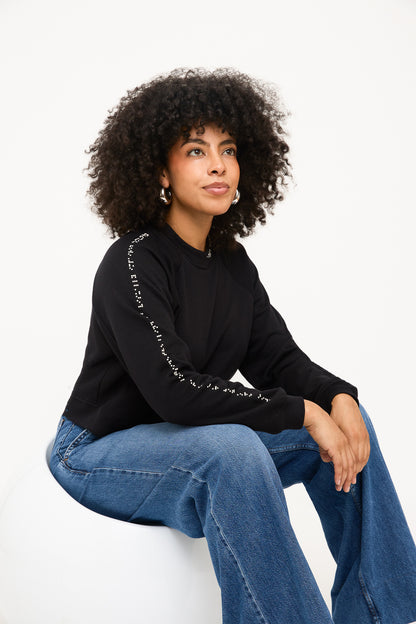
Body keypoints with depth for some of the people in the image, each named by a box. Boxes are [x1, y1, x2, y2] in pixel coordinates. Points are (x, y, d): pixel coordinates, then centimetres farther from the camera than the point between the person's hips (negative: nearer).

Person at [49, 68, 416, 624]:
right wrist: (303, 412, -27)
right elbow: (173, 389, -30)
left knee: (345, 425, -2)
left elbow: (277, 357, 1)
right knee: (231, 448, -37)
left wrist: (339, 397, -19)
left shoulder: (231, 262, 4)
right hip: (101, 451, -8)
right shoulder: (133, 263, -21)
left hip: (193, 440, 8)